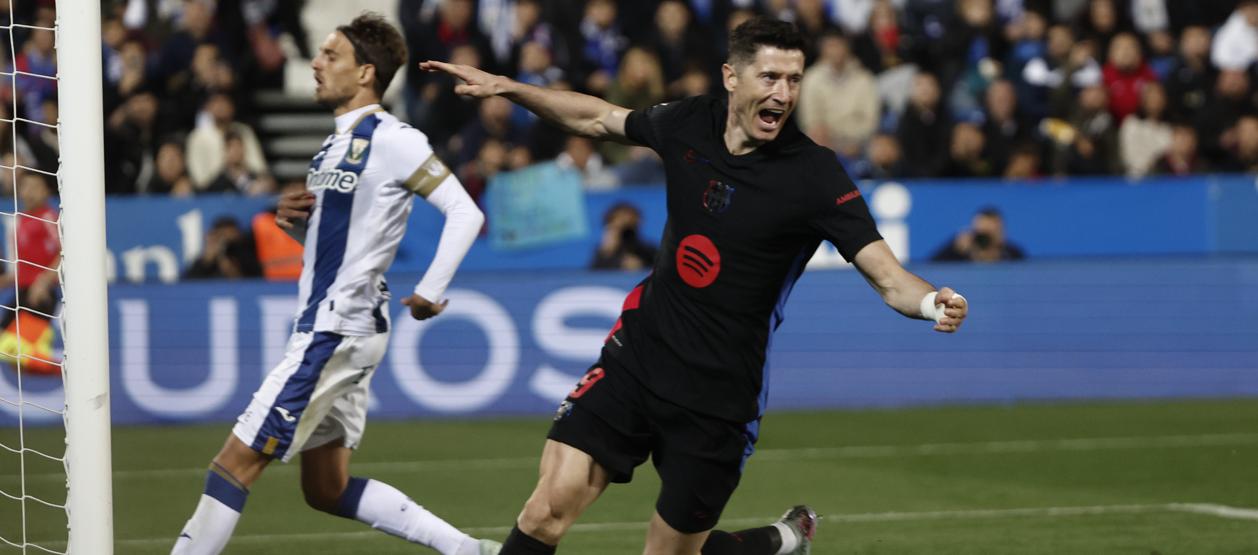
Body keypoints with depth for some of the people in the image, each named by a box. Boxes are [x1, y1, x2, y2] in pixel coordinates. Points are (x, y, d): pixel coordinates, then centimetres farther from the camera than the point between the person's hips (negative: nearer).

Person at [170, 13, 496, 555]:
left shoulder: (392, 140, -13)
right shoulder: (337, 144, 15)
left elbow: (466, 213, -17)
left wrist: (431, 291, -23)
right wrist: (294, 219, 3)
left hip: (339, 329, -10)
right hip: (321, 327, 10)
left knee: (236, 462, -10)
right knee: (327, 490, 13)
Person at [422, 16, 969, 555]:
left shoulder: (815, 175, -15)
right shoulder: (689, 123, -2)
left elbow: (888, 276, -20)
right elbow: (599, 118, 18)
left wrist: (932, 302, -41)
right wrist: (504, 86, 16)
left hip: (717, 399, -3)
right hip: (636, 357, 3)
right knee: (549, 508, -11)